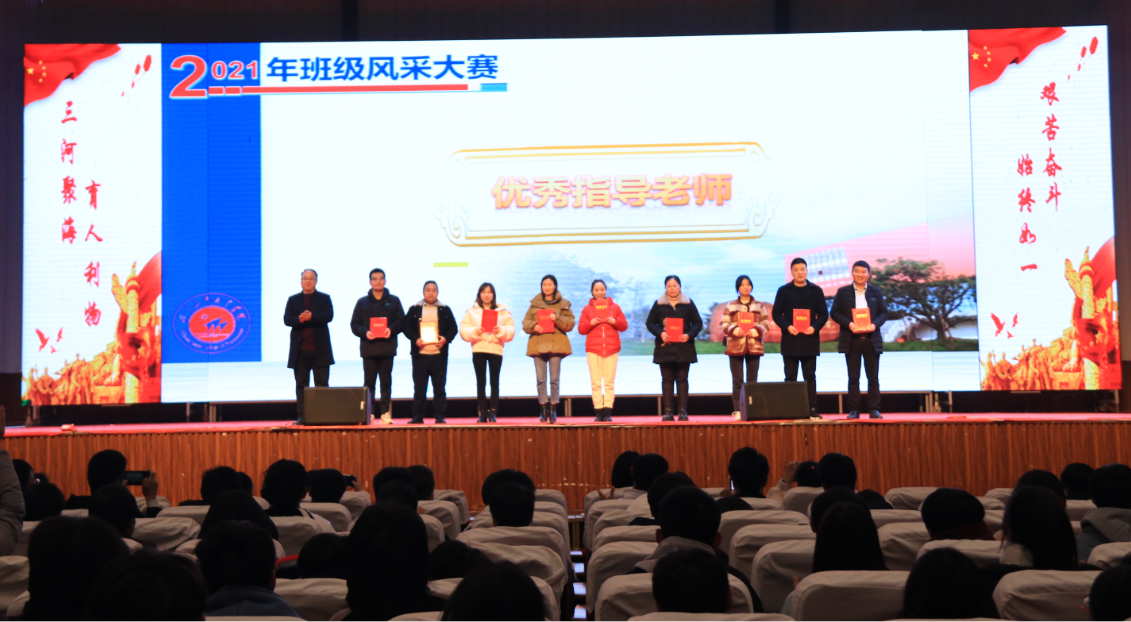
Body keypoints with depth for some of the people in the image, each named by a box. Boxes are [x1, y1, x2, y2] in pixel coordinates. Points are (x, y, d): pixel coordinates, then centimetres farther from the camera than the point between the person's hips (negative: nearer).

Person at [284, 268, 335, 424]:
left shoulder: (325, 298, 8)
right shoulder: (293, 300, 13)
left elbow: (329, 316, -7)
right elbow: (286, 319, 1)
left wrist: (311, 317, -21)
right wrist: (299, 319, -19)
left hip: (320, 349, -2)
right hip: (300, 350, 2)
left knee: (322, 384, -1)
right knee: (301, 385, 3)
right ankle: (302, 416, 5)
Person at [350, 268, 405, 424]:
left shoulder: (393, 301, 9)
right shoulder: (362, 302, 9)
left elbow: (401, 321, 4)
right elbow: (354, 324, 5)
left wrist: (391, 329, -15)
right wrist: (365, 332, -13)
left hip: (387, 347, 0)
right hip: (368, 347, 0)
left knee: (386, 382, 2)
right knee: (369, 382, 1)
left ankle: (385, 412, 6)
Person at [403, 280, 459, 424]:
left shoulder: (445, 310, 9)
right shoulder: (414, 310, 8)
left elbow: (453, 328, 6)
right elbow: (407, 327, 4)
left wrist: (445, 339, -12)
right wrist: (415, 339, -12)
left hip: (439, 354, 0)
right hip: (419, 354, 0)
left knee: (439, 387, 1)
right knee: (419, 387, 4)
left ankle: (439, 416, 6)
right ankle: (417, 416, 9)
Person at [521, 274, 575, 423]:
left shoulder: (563, 304, 9)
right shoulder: (534, 303, 13)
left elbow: (570, 324, 2)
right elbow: (525, 323, 10)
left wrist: (557, 319, -14)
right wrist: (533, 326, -10)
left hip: (556, 343, -1)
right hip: (538, 343, 1)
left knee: (555, 379, -3)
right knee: (541, 379, 0)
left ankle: (553, 410, 2)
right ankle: (543, 410, 4)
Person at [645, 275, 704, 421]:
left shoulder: (688, 303, 5)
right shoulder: (659, 304, 6)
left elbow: (698, 323, 5)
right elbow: (650, 323, 5)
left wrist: (689, 335, -13)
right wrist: (660, 333, -13)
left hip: (684, 347, 0)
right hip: (665, 347, 0)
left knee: (682, 379, 1)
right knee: (667, 379, 1)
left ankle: (683, 411, 4)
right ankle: (667, 411, 2)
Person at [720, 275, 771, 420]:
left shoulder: (759, 306, 11)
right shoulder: (730, 305, 7)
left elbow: (766, 324, 7)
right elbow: (723, 324, 2)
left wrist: (757, 330, -13)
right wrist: (733, 330, -16)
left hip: (754, 346, 1)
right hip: (735, 346, -1)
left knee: (752, 380, 4)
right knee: (737, 380, -1)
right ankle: (737, 410, 2)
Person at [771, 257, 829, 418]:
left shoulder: (816, 290, 7)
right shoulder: (783, 291, 6)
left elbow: (823, 313, 6)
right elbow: (776, 313, 3)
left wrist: (815, 327, -12)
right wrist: (787, 327, -13)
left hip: (810, 339, 1)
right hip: (790, 339, 0)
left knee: (810, 376, 3)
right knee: (790, 377, 2)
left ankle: (812, 408, 5)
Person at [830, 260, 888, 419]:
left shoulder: (876, 292, 11)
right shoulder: (843, 292, 6)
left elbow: (884, 312, 7)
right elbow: (834, 312, 1)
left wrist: (875, 324, -12)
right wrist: (849, 324, -15)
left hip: (871, 339, 1)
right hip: (851, 340, -1)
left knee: (873, 377, 3)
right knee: (853, 378, 2)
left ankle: (874, 409, 7)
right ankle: (854, 410, 6)